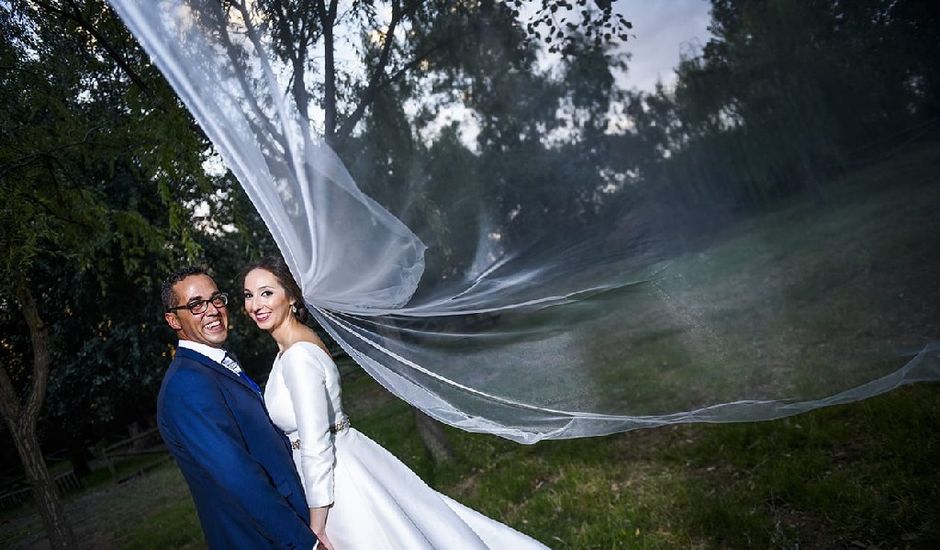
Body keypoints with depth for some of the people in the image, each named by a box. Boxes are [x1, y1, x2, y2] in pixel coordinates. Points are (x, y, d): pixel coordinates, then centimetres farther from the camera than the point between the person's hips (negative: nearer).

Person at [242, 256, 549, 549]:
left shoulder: (298, 356, -23)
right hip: (346, 467, 8)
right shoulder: (292, 348, 7)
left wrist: (317, 525, -18)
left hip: (338, 481, -8)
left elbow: (315, 447, -24)